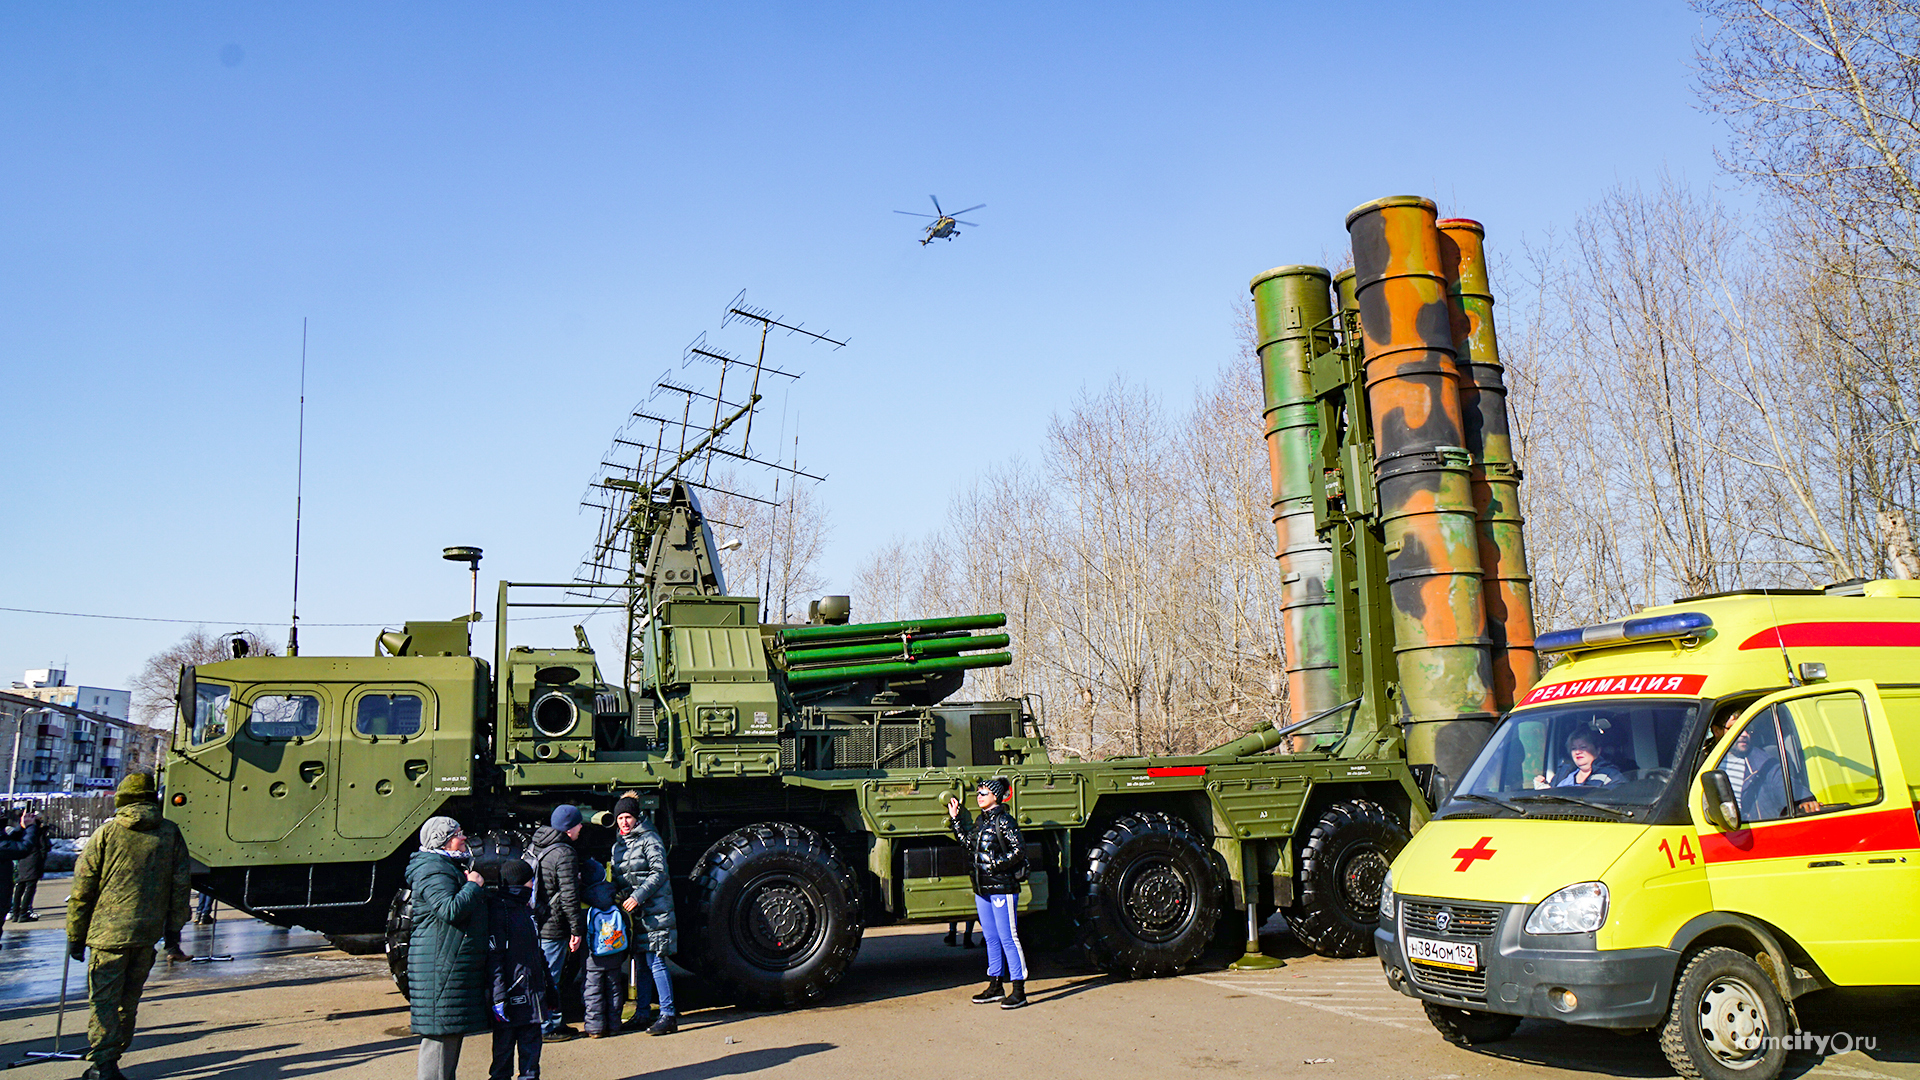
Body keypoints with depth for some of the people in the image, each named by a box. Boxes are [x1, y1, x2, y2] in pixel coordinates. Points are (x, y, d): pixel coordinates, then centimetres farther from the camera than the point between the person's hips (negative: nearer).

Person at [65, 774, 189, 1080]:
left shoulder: (106, 832, -1)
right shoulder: (171, 833, 5)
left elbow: (83, 887, 1)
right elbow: (181, 884, 7)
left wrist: (75, 935, 8)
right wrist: (173, 928, 16)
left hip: (108, 930, -3)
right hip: (148, 932, 3)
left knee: (103, 999, 3)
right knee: (129, 997, 17)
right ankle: (114, 1053, 26)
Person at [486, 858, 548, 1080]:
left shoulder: (526, 909, 15)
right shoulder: (498, 910, -12)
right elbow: (493, 957, -17)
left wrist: (548, 987, 23)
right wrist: (498, 997, -20)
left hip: (532, 994, 8)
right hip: (511, 995, -8)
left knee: (531, 1048, 12)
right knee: (503, 1049, 3)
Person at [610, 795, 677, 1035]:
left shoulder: (649, 839, -4)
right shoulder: (618, 846, 17)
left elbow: (659, 872, -12)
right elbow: (617, 878, 22)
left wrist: (638, 896, -19)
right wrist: (617, 896, 1)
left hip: (654, 909, -7)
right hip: (632, 911, 7)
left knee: (655, 961, -10)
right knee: (639, 962, 11)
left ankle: (668, 1015, -9)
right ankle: (641, 1012, 20)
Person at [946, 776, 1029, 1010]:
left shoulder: (1003, 821, -12)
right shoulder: (981, 820, 12)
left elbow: (1019, 850, -15)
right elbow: (969, 842, 24)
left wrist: (998, 864, -20)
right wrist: (954, 819, 21)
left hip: (1003, 888, -8)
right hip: (983, 889, 8)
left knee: (1008, 939, -5)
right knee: (991, 939, 14)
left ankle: (1019, 990, 1)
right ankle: (995, 987, 23)